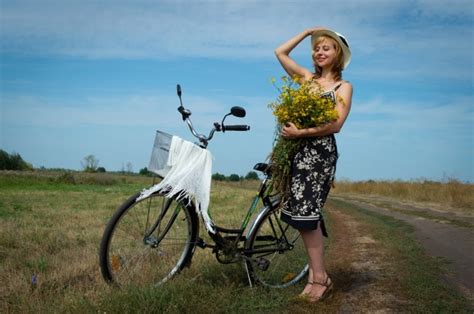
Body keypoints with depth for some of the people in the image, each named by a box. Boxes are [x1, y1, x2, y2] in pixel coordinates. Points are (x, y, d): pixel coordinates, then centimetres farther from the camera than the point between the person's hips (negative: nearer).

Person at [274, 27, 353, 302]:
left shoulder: (344, 87, 2)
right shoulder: (307, 78, 16)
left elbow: (336, 124, -11)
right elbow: (281, 52, 16)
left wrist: (300, 132, -17)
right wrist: (308, 32, 15)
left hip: (320, 152, -5)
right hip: (298, 150, 6)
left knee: (306, 211, -13)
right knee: (304, 213, 4)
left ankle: (320, 278, -6)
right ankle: (316, 271, 13)